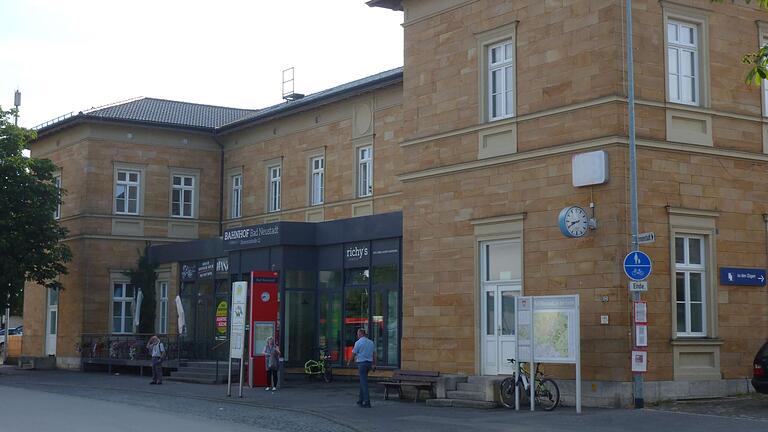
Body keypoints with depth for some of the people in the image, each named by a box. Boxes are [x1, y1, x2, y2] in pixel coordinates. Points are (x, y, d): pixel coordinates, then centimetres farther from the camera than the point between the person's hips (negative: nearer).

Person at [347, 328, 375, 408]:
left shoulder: (358, 342, -8)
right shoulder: (371, 342, 10)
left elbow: (353, 354, -4)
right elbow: (374, 354, 11)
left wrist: (349, 362, 12)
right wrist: (374, 364, 15)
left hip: (361, 363, -7)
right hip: (369, 363, 7)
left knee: (364, 383, -6)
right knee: (363, 382, 17)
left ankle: (367, 402, -9)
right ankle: (360, 400, 22)